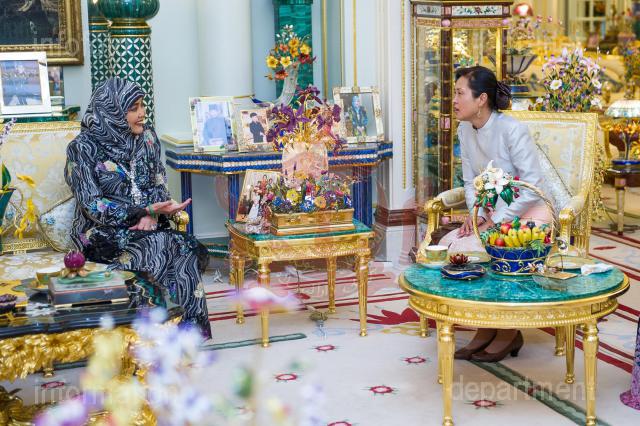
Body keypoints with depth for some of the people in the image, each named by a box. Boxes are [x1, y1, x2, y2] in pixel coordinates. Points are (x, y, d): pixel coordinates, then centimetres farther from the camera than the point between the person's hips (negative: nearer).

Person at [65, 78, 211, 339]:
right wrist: (147, 210, -22)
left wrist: (152, 215, -12)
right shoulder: (83, 148, -9)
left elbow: (159, 184, 10)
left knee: (186, 251, -26)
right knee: (166, 246, -29)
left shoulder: (147, 136, 7)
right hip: (103, 233, -5)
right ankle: (188, 328, -18)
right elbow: (93, 207, -13)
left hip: (148, 227, 5)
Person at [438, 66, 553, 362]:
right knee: (447, 245, -16)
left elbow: (533, 185, -21)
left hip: (527, 214, -7)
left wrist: (498, 219, -21)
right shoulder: (465, 130, 4)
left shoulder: (512, 130, -19)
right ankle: (486, 329, -3)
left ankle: (508, 333, -5)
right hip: (493, 214, 7)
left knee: (465, 250, -26)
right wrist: (476, 214, -9)